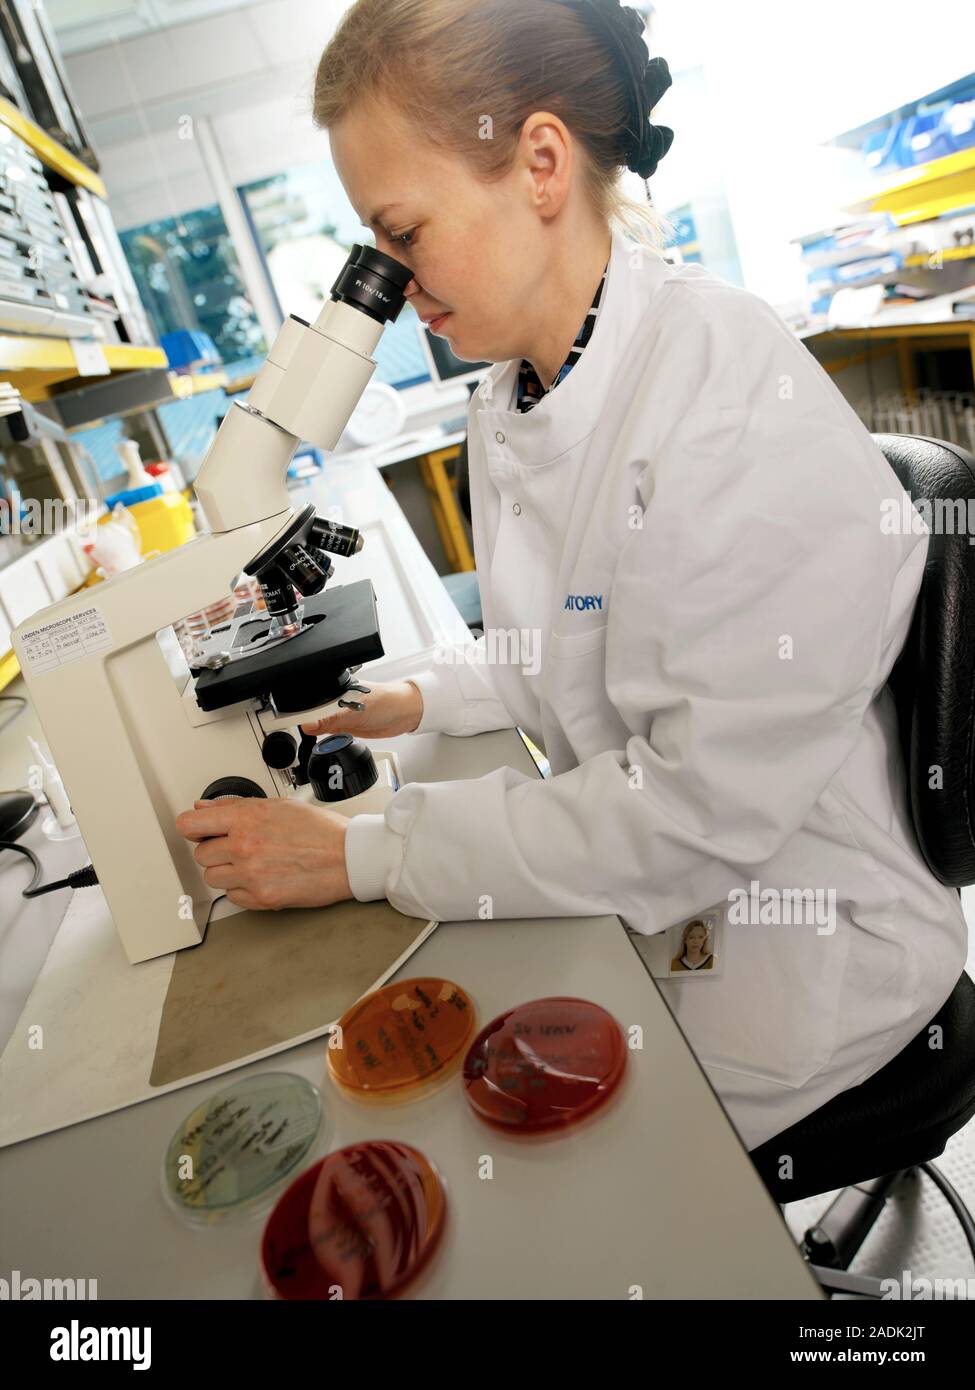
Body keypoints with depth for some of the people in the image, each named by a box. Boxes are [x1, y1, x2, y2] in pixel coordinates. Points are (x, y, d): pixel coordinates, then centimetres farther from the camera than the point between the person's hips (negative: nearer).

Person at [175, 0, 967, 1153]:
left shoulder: (740, 404, -27)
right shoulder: (504, 402, 0)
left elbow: (701, 808, -27)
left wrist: (359, 854, -24)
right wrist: (420, 700, -4)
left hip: (788, 953, -6)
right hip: (631, 894, 7)